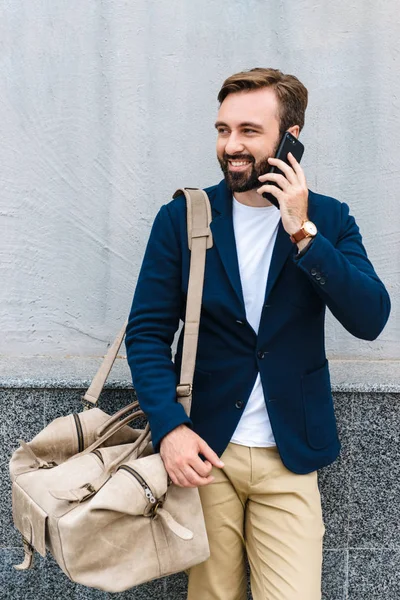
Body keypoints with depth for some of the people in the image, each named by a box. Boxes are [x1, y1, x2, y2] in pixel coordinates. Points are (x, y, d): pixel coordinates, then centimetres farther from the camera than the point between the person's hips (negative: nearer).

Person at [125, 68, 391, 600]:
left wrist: (303, 233, -18)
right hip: (203, 451, 0)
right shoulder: (181, 217, -1)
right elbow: (147, 330, -2)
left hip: (290, 459, 1)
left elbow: (370, 320, -10)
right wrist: (169, 426, -16)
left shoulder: (329, 219, 1)